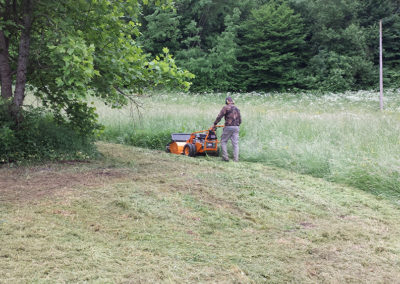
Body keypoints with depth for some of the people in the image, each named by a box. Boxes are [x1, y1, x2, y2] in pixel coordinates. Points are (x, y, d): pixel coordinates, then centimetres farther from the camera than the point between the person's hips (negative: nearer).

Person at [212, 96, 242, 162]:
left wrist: (214, 124, 1)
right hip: (236, 127, 5)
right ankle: (236, 158, 0)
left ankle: (225, 157, 1)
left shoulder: (226, 107, -1)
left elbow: (219, 116, -7)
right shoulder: (237, 109, 16)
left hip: (228, 127, -5)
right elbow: (240, 120, 20)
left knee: (223, 141, 8)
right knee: (235, 143, 4)